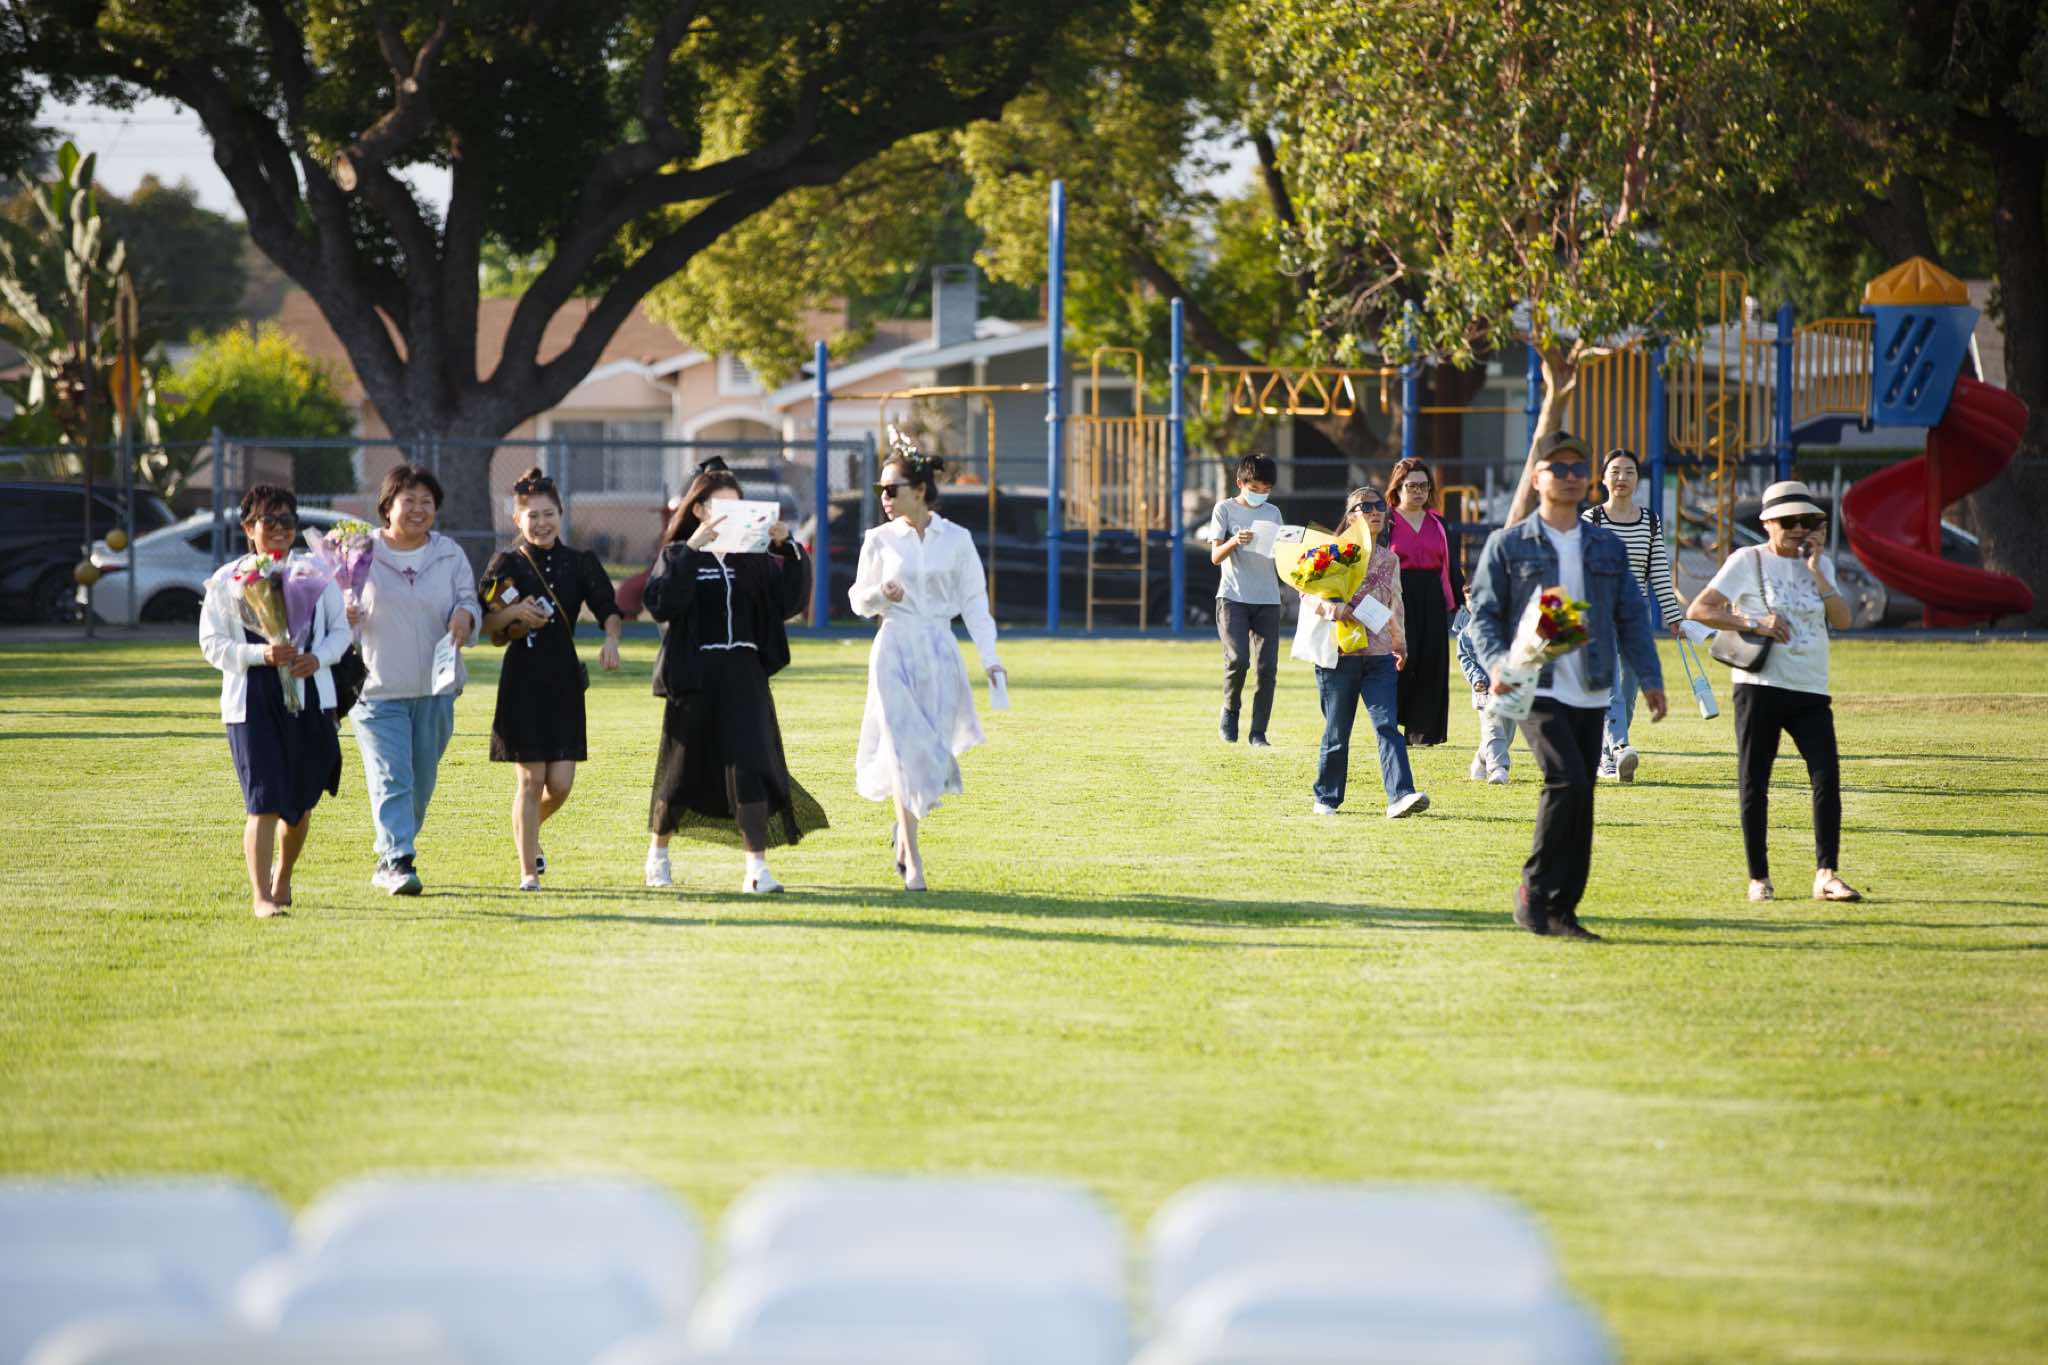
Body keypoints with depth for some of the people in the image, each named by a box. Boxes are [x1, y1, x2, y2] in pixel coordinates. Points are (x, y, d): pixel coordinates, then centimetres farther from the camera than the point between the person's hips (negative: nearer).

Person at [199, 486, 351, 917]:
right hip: (252, 701, -3)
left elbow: (340, 630, 11)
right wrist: (261, 654, -19)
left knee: (300, 802, 12)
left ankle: (282, 879, 36)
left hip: (309, 699, 3)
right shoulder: (227, 580, -1)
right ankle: (260, 896, -10)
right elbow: (212, 643, -2)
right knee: (264, 801, -13)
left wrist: (317, 659, -10)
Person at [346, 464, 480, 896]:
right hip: (378, 688, -4)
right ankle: (398, 862, -19)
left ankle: (388, 860, 27)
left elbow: (469, 601, 8)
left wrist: (464, 616, -17)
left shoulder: (450, 555, 8)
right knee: (391, 779, -15)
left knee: (421, 782, 10)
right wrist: (344, 617, -19)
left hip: (435, 689, 4)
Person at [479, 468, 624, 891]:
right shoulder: (506, 565, 1)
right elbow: (484, 625, -1)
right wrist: (513, 613, -20)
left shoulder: (580, 563, 7)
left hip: (565, 679, 3)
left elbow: (607, 607, -3)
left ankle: (529, 829, 32)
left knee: (561, 783, 0)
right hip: (523, 678, -3)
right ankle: (528, 870, 7)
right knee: (531, 779, -4)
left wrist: (611, 638, -23)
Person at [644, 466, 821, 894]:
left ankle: (756, 868, -13)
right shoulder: (679, 555, 0)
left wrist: (788, 548, -14)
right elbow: (659, 602, -18)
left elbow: (792, 597, -1)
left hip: (744, 676, 2)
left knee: (750, 768, -10)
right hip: (694, 677, -2)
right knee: (684, 768, 10)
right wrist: (691, 549, -24)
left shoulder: (751, 558, 8)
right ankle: (659, 849, 34)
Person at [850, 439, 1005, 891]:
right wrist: (880, 594, -14)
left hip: (940, 651, 1)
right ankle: (912, 860, -2)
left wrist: (990, 657, -3)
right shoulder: (879, 541, 2)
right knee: (905, 751, -8)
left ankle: (906, 824, 30)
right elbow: (859, 600, 9)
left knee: (934, 755, 0)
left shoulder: (956, 539, 2)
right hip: (895, 649, -1)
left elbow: (974, 601, 5)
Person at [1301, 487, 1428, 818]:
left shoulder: (1390, 560, 13)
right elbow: (1308, 595, -6)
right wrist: (1334, 609, -24)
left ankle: (1400, 796, -22)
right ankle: (1326, 798, 19)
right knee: (1337, 732, 4)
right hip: (1338, 654, -3)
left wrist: (1400, 643, 29)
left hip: (1379, 656, 3)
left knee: (1387, 725, -11)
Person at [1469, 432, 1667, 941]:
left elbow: (1630, 616, 17)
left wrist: (1649, 677, 6)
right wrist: (1496, 662, -18)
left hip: (1591, 696, 5)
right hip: (1537, 689, -5)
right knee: (1567, 781, -22)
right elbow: (1484, 613, 1)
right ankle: (1534, 890, -8)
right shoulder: (1508, 544, 3)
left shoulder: (1608, 547, 15)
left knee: (1579, 798, 3)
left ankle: (1560, 910, 10)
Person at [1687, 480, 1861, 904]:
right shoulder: (1747, 561, 0)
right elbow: (1698, 610, -7)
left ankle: (1826, 875, -11)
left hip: (1811, 691, 4)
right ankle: (1759, 878, 7)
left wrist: (1816, 570, -4)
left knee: (1827, 777, -10)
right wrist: (1754, 623, -16)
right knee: (1753, 784, -1)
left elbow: (1843, 620, 2)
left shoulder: (1820, 564, 14)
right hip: (1760, 685, -4)